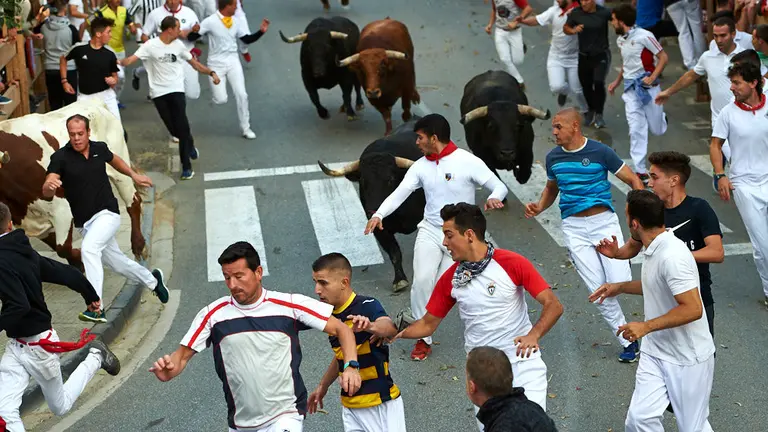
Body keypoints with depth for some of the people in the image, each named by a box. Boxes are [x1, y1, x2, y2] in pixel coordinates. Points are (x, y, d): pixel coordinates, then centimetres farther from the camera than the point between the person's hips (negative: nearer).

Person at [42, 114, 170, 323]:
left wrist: (133, 175, 21)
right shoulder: (60, 157, -10)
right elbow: (46, 192, -21)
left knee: (88, 248, -28)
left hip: (108, 213, -2)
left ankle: (96, 308, -30)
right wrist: (50, 185, -44)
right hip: (85, 222, 2)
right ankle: (152, 280, 43)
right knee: (118, 263, 14)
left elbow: (114, 159, 24)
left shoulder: (99, 148, -2)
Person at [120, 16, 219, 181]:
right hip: (159, 93, -1)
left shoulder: (178, 45, 4)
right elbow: (132, 59, -18)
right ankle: (189, 144, 37)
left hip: (176, 90, 2)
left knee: (181, 127, -8)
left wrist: (211, 73, 9)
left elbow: (193, 63, 14)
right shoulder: (151, 45, -8)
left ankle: (186, 166, -2)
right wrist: (119, 62, -38)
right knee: (174, 129, 4)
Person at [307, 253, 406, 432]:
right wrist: (323, 386, 28)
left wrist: (370, 327, -59)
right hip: (350, 406, 7)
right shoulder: (331, 315, 5)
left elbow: (390, 329, -39)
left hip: (381, 404, -6)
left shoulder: (367, 306, -17)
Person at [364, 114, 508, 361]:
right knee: (422, 281, -12)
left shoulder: (468, 162, -10)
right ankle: (423, 339, 2)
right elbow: (400, 193, -4)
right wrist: (378, 215, -21)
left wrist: (494, 198, -34)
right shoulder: (421, 166, 3)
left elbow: (499, 186, -10)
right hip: (430, 231, 3)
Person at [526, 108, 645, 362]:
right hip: (574, 228, 3)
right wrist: (539, 207, 4)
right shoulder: (553, 157, 6)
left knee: (619, 281, -16)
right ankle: (627, 341, 12)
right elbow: (551, 189, 24)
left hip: (604, 221, -3)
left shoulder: (600, 152, -6)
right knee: (598, 289, -1)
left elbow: (633, 181, -1)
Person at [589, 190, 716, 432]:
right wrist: (621, 287, 18)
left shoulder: (672, 256, -26)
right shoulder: (654, 249, 4)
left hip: (687, 359, -8)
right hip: (656, 352, 8)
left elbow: (692, 309, -30)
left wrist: (646, 326, -26)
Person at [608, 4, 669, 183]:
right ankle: (641, 170, -3)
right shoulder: (620, 40, 7)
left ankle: (661, 118, 46)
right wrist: (617, 82, 20)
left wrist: (652, 77, -21)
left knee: (657, 130, 8)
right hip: (631, 88, 5)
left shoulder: (644, 36, -15)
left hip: (647, 87, -5)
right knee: (636, 130, -4)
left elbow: (663, 57, -12)